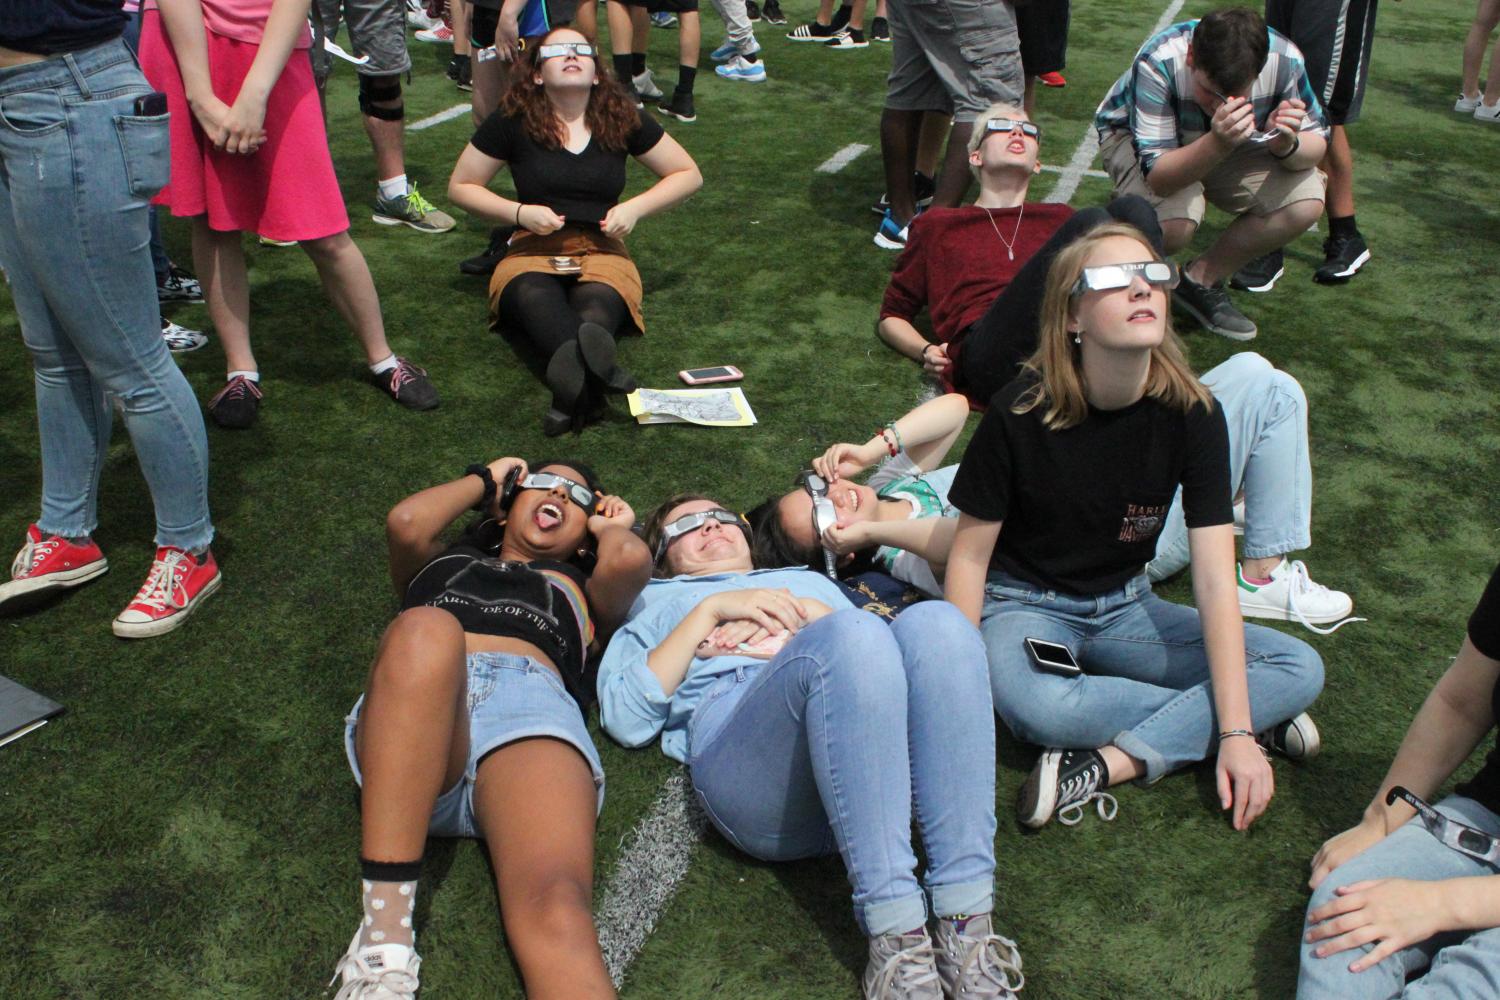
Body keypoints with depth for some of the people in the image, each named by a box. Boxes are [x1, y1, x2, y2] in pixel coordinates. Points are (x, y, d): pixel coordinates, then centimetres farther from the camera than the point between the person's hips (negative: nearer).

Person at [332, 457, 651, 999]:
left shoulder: (582, 589, 38)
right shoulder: (442, 563, 41)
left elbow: (631, 558, 14)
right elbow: (406, 523, 16)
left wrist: (607, 527, 37)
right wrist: (484, 479, 34)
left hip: (535, 709, 0)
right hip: (412, 706, 1)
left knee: (555, 906, -33)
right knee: (425, 630, -38)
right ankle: (385, 935, -37)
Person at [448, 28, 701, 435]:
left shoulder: (622, 119, 7)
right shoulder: (513, 121, 3)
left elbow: (689, 175, 15)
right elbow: (460, 187, 10)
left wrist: (635, 207, -1)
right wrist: (520, 212, -6)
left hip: (602, 252, 2)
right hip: (533, 251, -2)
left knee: (597, 306, -38)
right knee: (534, 297, -41)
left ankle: (574, 386, -71)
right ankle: (599, 372, -73)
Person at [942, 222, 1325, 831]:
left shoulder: (1192, 414, -13)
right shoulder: (1020, 413, -19)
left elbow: (1214, 577, -15)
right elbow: (970, 554, -10)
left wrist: (1237, 736, -21)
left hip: (1123, 607, 4)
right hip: (1023, 603, -3)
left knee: (1301, 668, -12)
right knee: (1032, 706, -38)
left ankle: (1108, 764, -24)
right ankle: (1229, 718, -17)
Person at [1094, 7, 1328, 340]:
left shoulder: (1284, 60, -27)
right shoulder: (1158, 63, -37)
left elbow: (1317, 143, -15)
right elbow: (1157, 178, -39)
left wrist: (1287, 145, -39)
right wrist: (1217, 144, -57)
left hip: (1231, 145, 4)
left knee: (1307, 202, -21)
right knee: (1175, 220, -36)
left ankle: (1201, 281, 0)